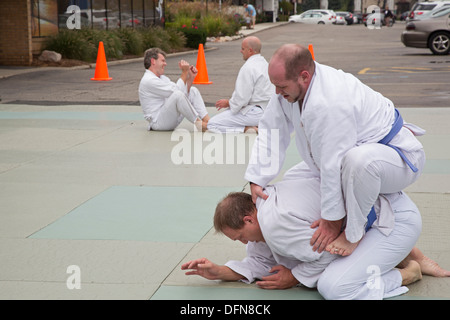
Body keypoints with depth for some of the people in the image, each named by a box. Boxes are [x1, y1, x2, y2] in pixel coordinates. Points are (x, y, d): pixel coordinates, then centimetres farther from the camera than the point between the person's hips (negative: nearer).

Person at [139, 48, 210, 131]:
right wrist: (184, 72, -13)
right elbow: (177, 92, -20)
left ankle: (208, 121, -10)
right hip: (158, 122, -10)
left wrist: (191, 77, 0)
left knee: (193, 91, 5)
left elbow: (185, 91, 11)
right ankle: (199, 124, -21)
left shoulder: (162, 78, 18)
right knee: (178, 94, -32)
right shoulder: (148, 80, -15)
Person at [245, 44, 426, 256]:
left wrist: (332, 218, -24)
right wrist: (257, 180, -7)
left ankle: (355, 231, -19)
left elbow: (333, 167, -33)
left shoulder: (329, 103, -38)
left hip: (399, 158, -10)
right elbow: (270, 133, -1)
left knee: (359, 159, -44)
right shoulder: (290, 85, -9)